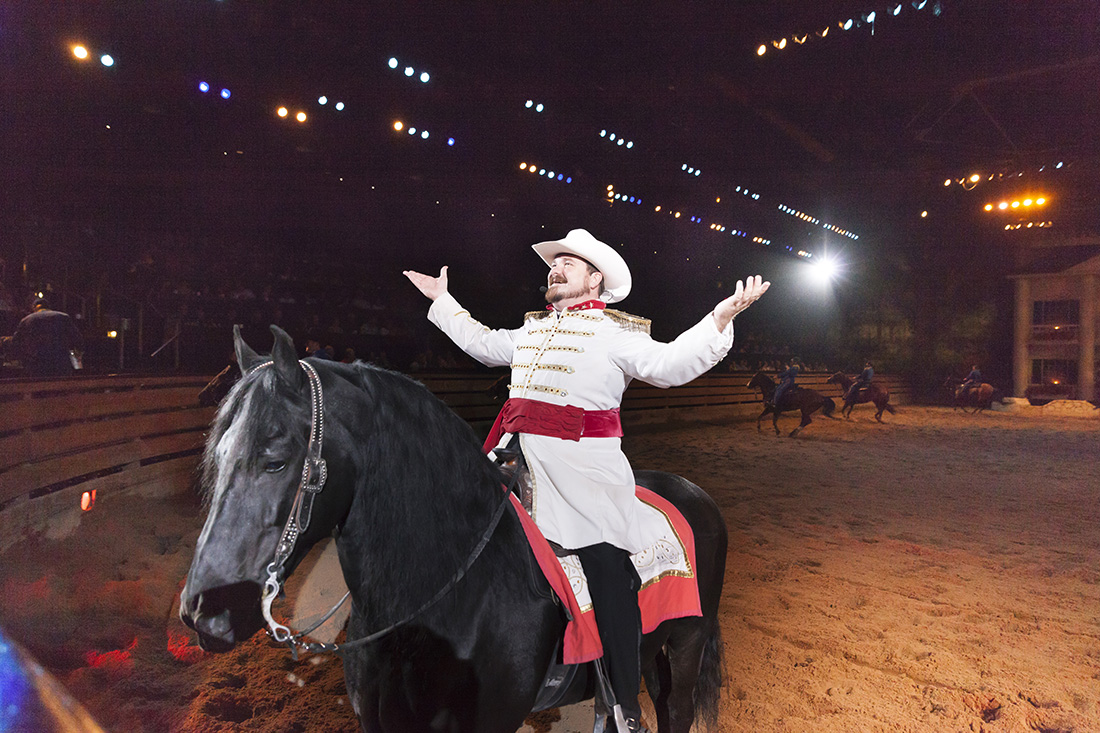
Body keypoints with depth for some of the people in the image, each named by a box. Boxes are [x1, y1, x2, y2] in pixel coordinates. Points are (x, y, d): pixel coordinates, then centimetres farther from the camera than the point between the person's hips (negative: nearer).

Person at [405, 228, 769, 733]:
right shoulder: (531, 330, 21)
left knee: (610, 580, -4)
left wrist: (720, 318, -21)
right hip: (519, 462, 6)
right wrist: (441, 300, 40)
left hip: (584, 471, -6)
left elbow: (669, 365, -9)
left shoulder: (617, 332, 2)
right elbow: (482, 344, 34)